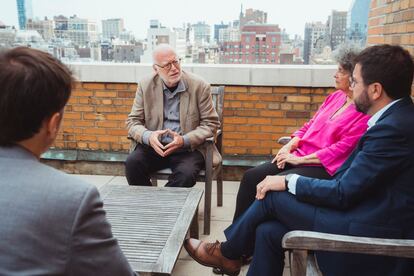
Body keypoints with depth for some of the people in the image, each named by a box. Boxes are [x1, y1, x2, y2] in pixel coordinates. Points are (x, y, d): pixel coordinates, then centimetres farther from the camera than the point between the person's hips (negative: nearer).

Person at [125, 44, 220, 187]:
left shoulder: (199, 86, -4)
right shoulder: (145, 85, 3)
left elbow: (211, 123, -2)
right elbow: (133, 121, 5)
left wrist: (184, 140, -19)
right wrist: (148, 136, -19)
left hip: (188, 148, -2)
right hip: (154, 146, 2)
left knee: (186, 173, -32)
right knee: (132, 163, -26)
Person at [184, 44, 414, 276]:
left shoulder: (394, 128, -21)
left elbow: (343, 192, -20)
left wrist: (289, 182, -9)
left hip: (370, 233, -8)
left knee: (273, 196, -6)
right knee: (268, 231, 0)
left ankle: (225, 253, 19)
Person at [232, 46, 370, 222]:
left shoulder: (363, 112, -11)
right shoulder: (336, 96, 13)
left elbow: (342, 148, -17)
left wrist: (300, 159, -16)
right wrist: (289, 146, 0)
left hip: (324, 168, -7)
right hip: (299, 156, 8)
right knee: (251, 177, -10)